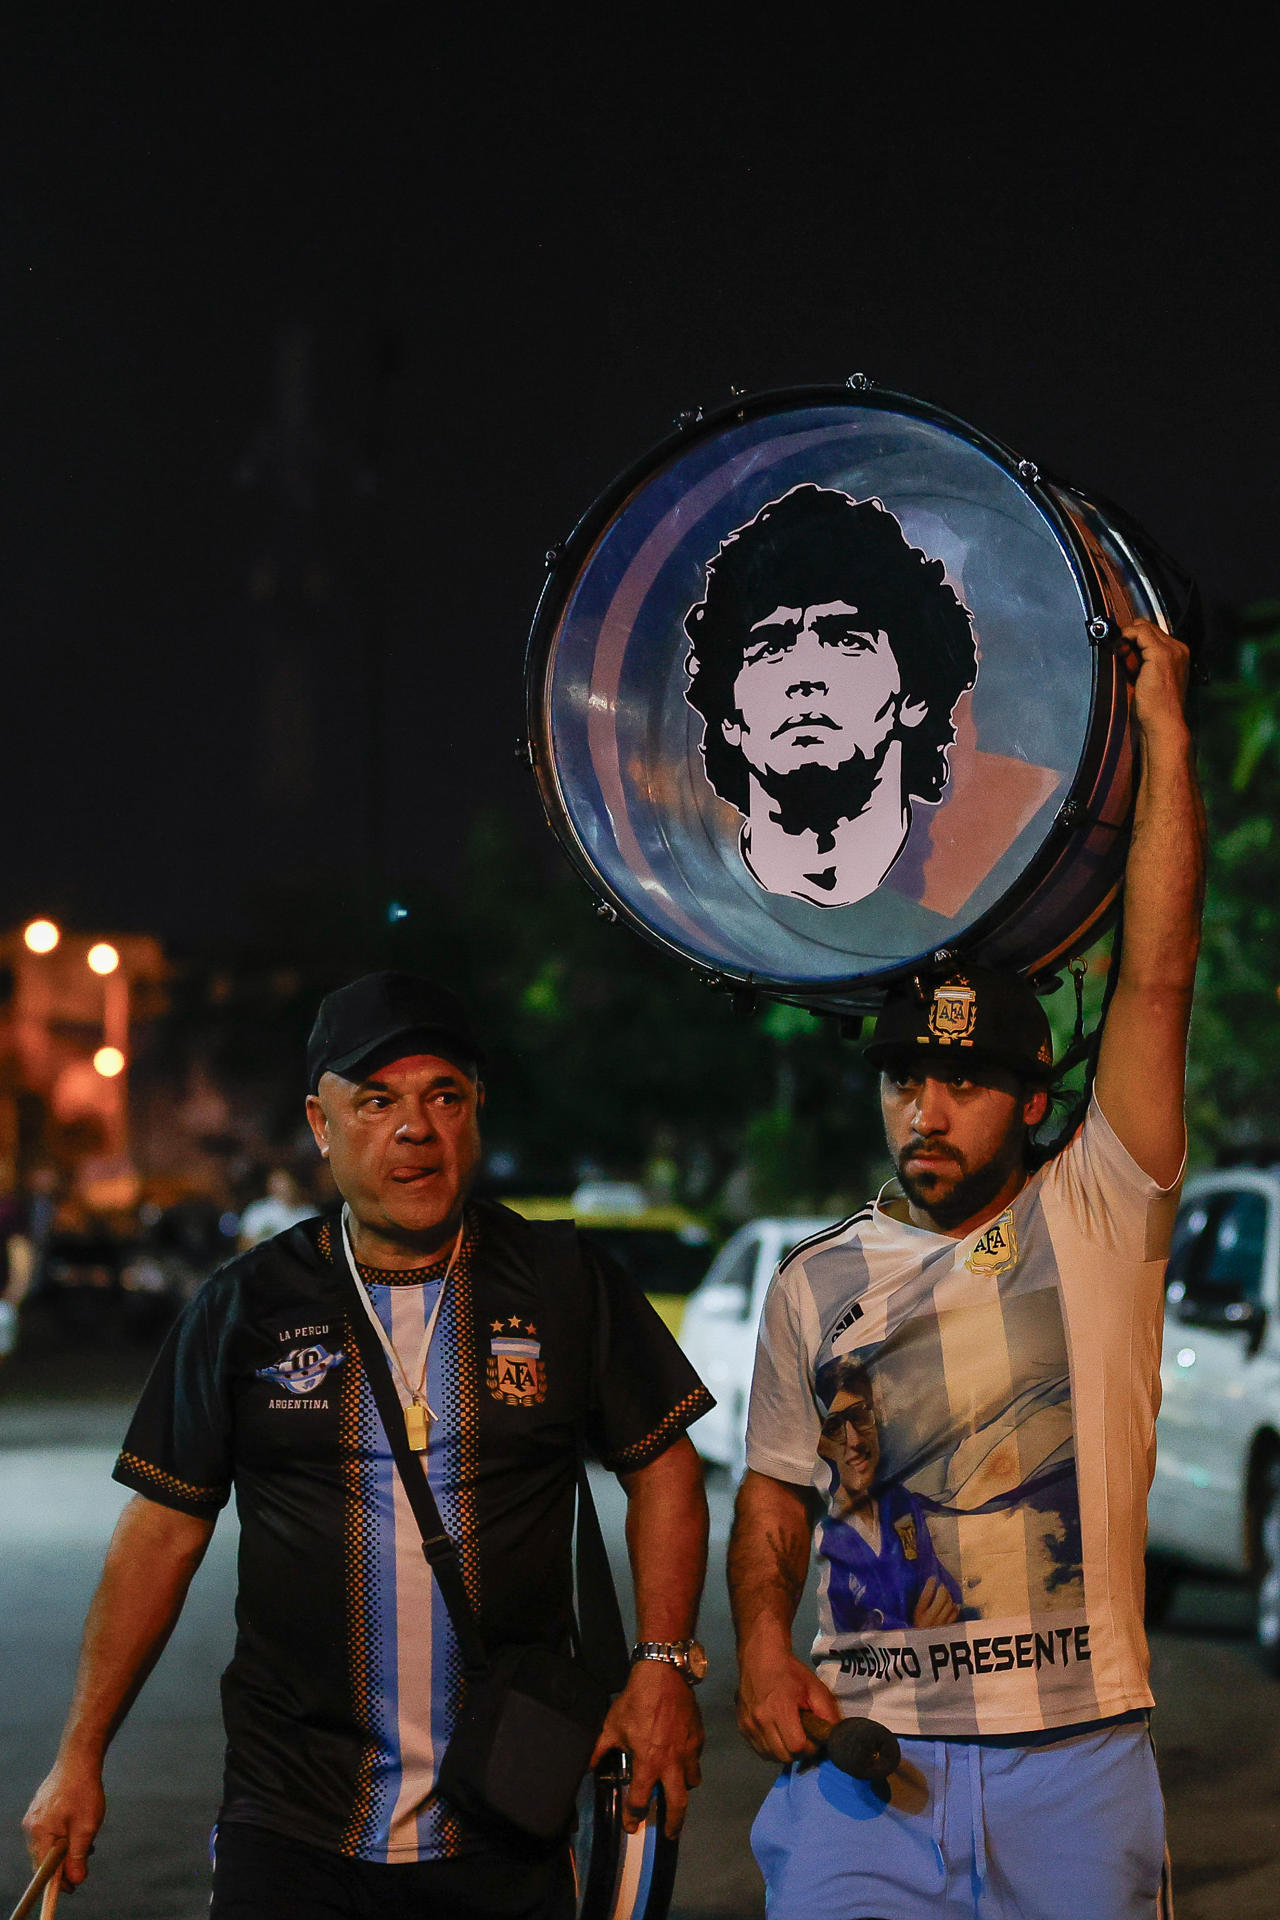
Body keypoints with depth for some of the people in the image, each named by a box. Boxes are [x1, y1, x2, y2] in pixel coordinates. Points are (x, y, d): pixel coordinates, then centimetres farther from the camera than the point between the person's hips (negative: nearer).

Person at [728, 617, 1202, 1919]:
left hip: (1073, 1762, -1)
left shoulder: (1096, 1220, 2)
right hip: (864, 1761, 1)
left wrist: (1164, 731, -6)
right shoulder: (815, 1284, 10)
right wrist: (762, 1646, -3)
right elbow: (773, 1494, 16)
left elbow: (1157, 980, -5)